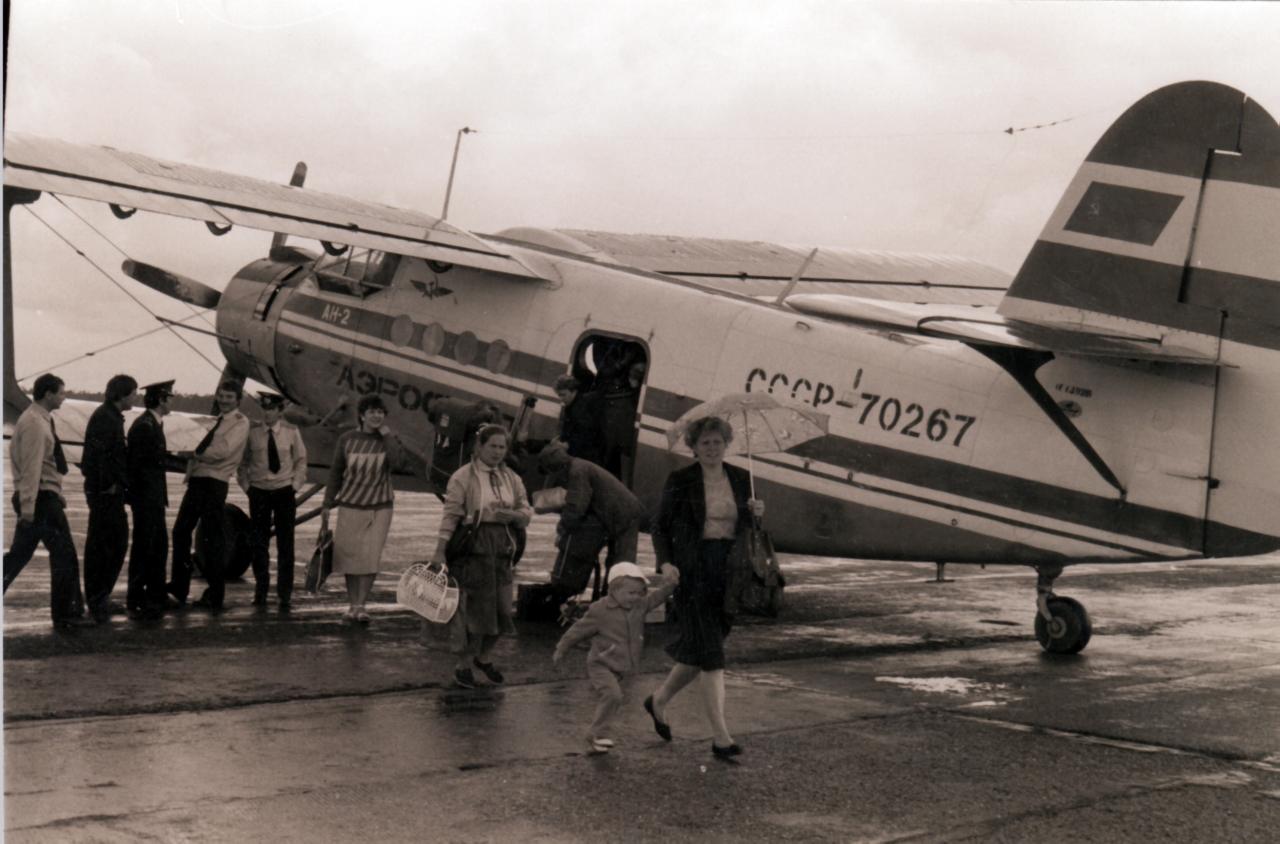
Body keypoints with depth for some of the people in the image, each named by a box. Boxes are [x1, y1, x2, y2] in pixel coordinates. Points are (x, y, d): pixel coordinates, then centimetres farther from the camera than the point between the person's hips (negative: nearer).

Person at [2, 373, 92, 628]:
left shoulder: (39, 420, 14)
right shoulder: (34, 423, -16)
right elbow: (31, 466, -21)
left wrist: (55, 493, 23)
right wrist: (28, 505, -24)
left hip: (42, 497, 10)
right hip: (41, 498, -10)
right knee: (64, 555, -4)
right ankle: (67, 613, 2)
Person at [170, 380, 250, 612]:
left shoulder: (240, 422, -5)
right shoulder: (219, 421, 21)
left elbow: (222, 451, -16)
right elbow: (206, 451, 16)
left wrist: (193, 454, -5)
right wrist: (193, 459, -2)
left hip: (214, 484, -8)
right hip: (197, 480, 8)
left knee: (213, 538, -4)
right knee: (181, 530, 11)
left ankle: (215, 598, 2)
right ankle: (179, 587, 22)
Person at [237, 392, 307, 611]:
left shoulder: (291, 433, -1)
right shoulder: (251, 433, -3)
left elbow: (300, 461, 10)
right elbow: (242, 463, 8)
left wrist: (295, 486, 1)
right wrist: (246, 486, 0)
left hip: (284, 492, 0)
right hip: (258, 492, 0)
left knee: (285, 546, -1)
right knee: (259, 544, 5)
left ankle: (285, 595, 5)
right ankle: (261, 591, 17)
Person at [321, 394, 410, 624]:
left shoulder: (388, 439, 0)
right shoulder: (347, 439, 0)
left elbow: (402, 464, -19)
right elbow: (335, 473, 7)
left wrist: (387, 435, -15)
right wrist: (327, 505, 6)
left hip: (379, 508, -1)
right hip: (350, 505, 1)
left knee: (370, 559, -6)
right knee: (349, 557, 3)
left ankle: (361, 605, 1)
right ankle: (353, 604, 15)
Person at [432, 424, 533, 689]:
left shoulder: (512, 479, 14)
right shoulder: (463, 478, -2)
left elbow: (527, 513, 12)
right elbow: (451, 515, -7)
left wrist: (511, 515, -11)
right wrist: (440, 551, -13)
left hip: (503, 548, 5)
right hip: (473, 549, -5)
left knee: (501, 607, 6)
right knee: (472, 607, -4)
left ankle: (484, 657, 29)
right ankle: (463, 665, 10)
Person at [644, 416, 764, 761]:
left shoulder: (740, 480, 10)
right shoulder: (679, 481, -1)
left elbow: (747, 529, 16)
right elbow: (661, 528, 2)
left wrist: (756, 514, -5)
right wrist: (665, 563, -12)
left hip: (729, 572, 5)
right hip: (692, 572, -5)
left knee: (699, 649, 12)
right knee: (709, 652, -10)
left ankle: (659, 700, 37)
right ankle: (720, 736, -8)